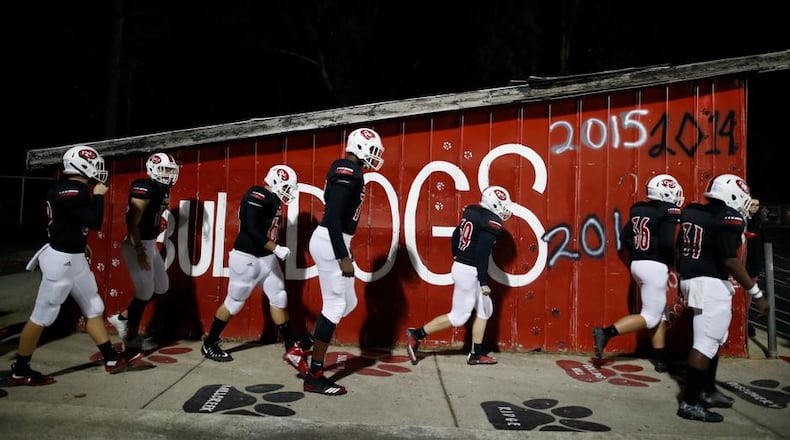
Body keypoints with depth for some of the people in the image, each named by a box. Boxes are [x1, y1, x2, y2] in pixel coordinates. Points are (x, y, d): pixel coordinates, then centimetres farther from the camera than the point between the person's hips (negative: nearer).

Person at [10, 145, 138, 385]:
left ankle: (111, 359, 22)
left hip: (75, 258, 10)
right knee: (42, 316, 2)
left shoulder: (71, 189, 7)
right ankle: (19, 371, 16)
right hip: (61, 260, -10)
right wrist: (98, 195, -12)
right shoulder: (71, 191, -22)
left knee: (94, 309, 13)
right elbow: (94, 222, -22)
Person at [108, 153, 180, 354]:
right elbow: (133, 222, -21)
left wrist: (150, 247, 15)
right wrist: (140, 251, -22)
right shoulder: (145, 188, -20)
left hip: (150, 243, 9)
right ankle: (132, 338, 19)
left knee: (161, 286, 15)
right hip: (138, 245, -9)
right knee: (145, 292, 1)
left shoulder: (162, 189, 8)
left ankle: (122, 318, 27)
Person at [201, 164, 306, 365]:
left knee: (279, 298, 8)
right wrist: (276, 249, -25)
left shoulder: (273, 199, 8)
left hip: (266, 257, 9)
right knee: (234, 303, 5)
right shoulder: (258, 196, -20)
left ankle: (290, 347, 16)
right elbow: (252, 230, -27)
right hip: (247, 258, -9)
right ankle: (209, 345, 23)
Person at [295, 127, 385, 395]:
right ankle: (314, 377, 7)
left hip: (333, 242, 10)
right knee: (335, 306, -3)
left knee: (347, 303, 15)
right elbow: (333, 217, -23)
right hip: (330, 243, -10)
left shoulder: (346, 170, 15)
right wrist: (343, 257, -22)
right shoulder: (348, 171, -16)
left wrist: (345, 251, 24)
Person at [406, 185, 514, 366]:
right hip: (469, 271, -10)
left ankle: (476, 355, 22)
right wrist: (484, 282, -16)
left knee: (485, 310, 17)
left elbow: (455, 238, 15)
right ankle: (416, 335, 7)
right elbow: (482, 253, -20)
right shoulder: (493, 222, -15)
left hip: (460, 266, 10)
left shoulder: (471, 211, 9)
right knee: (458, 317, 1)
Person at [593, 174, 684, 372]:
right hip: (655, 267, -8)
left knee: (660, 314, 17)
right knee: (650, 317, -2)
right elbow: (667, 244, -18)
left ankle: (661, 361, 20)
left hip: (638, 264, 8)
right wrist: (675, 263, -1)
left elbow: (624, 240, 10)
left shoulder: (638, 210, 11)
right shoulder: (669, 211, -9)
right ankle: (606, 333, -14)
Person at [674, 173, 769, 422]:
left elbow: (678, 250, 15)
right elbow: (730, 261, -18)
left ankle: (707, 391, 34)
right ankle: (689, 403, 0)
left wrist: (684, 280, 27)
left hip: (691, 279, 9)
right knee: (705, 344, -4)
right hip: (711, 284, -9)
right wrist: (757, 294, -11)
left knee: (713, 339, 22)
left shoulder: (691, 212, 10)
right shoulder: (729, 218, -14)